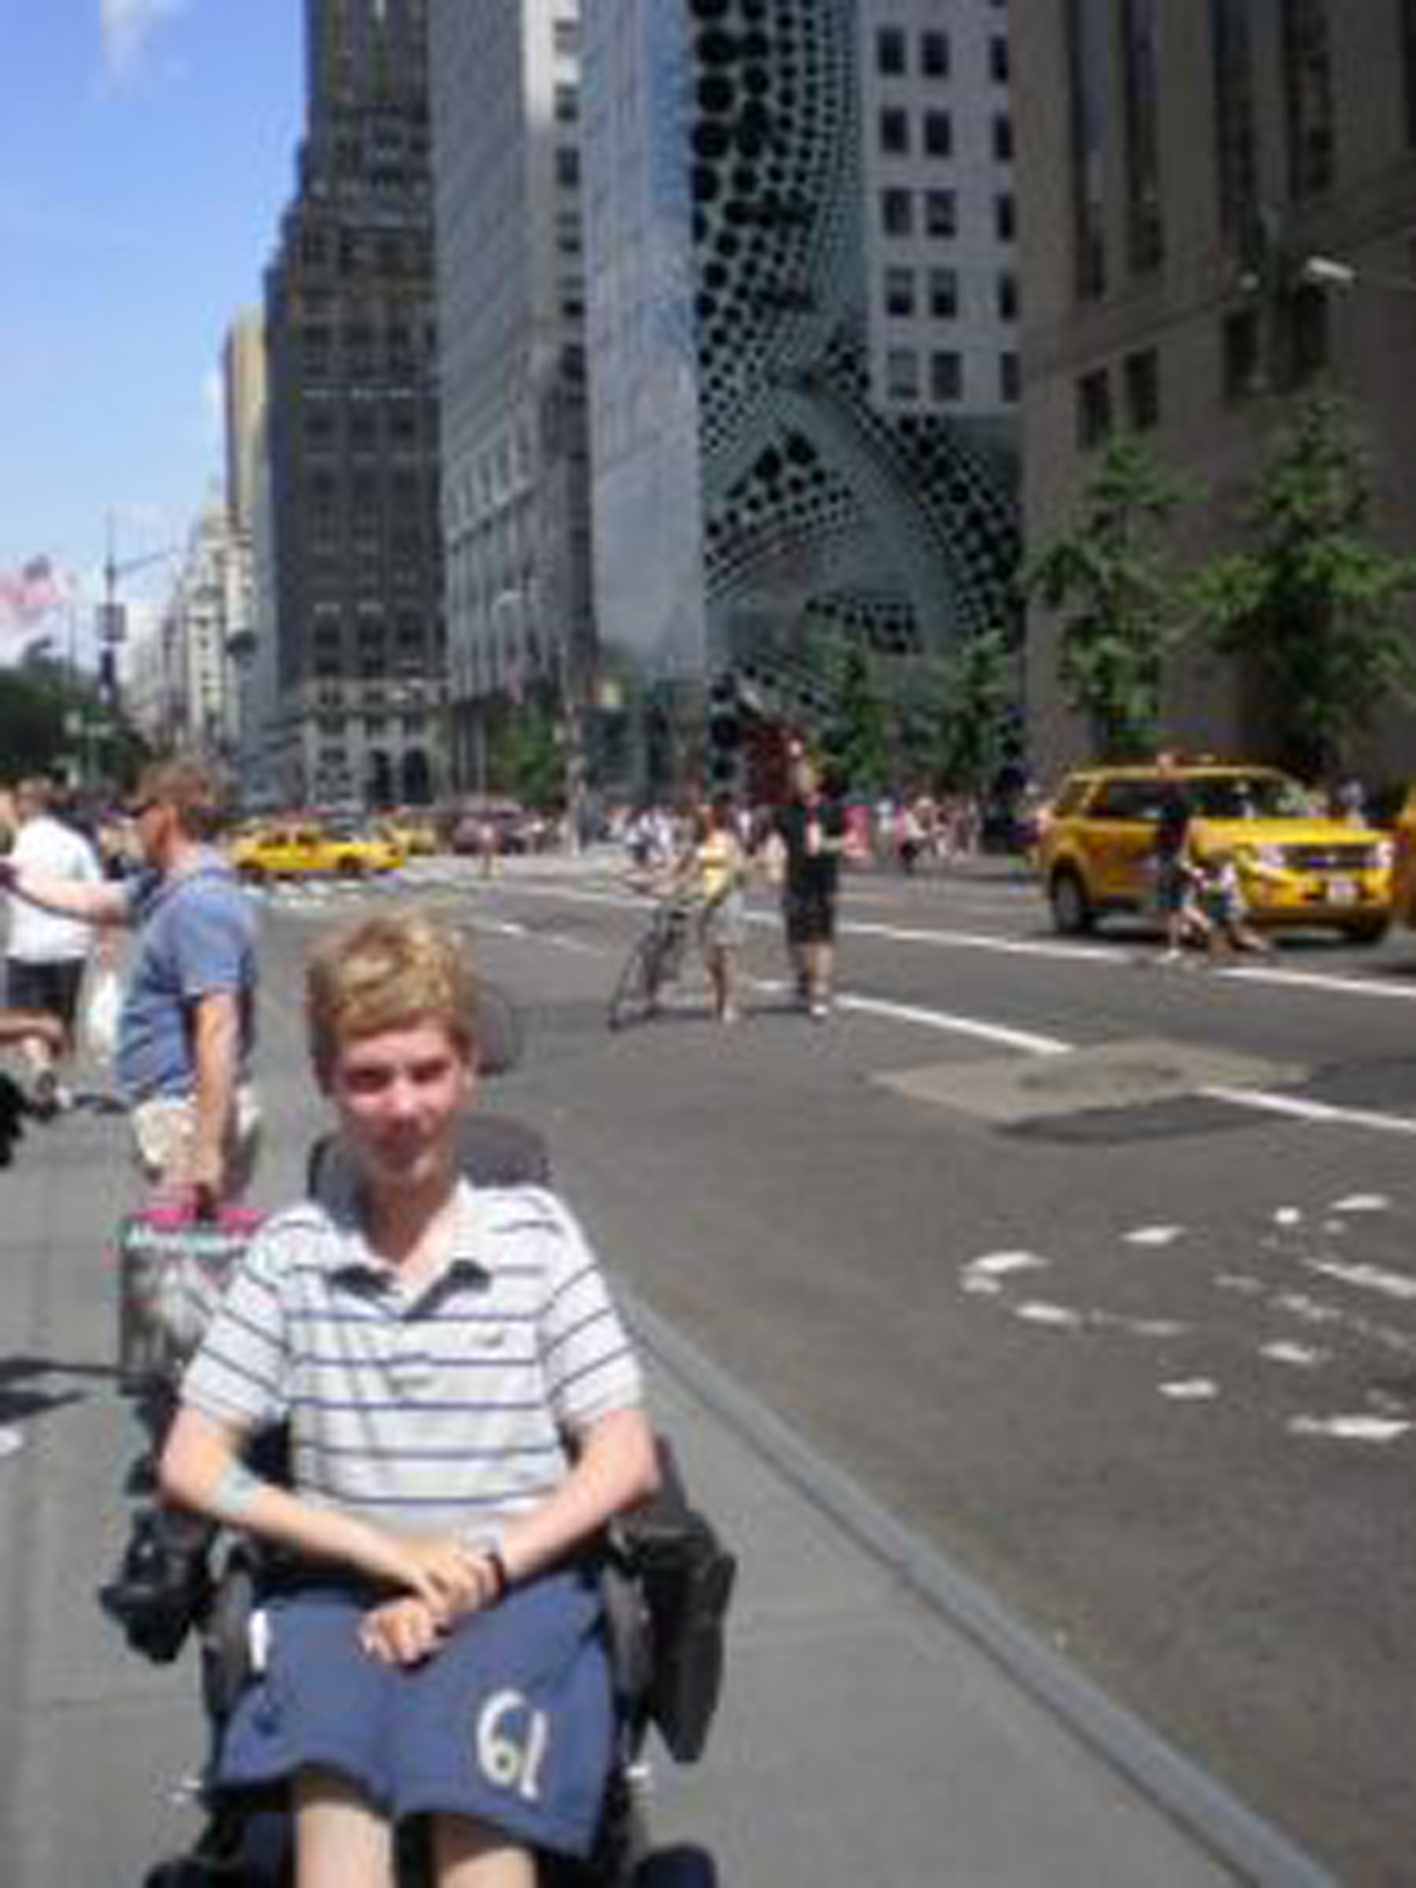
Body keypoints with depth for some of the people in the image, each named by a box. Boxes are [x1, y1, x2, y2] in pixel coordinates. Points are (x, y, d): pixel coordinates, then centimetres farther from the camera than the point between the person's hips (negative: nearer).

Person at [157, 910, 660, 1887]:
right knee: (336, 1797, -32)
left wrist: (480, 1571, -12)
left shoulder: (535, 1231, 4)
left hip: (520, 1583, 0)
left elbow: (625, 1462, 2)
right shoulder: (291, 1251, 7)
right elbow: (192, 1467, 4)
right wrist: (386, 1550, -8)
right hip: (342, 1589, 1)